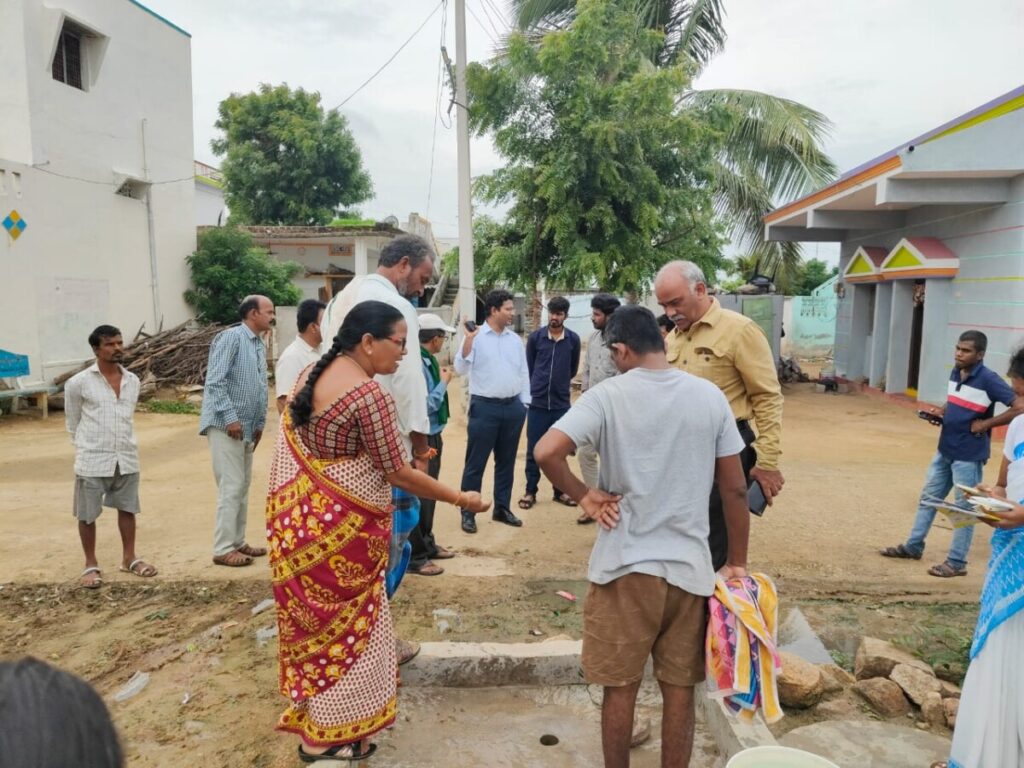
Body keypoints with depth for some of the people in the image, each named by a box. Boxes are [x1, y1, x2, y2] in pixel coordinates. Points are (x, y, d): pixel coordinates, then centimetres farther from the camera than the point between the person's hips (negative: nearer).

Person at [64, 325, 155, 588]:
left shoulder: (133, 381, 4)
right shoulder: (78, 383, -8)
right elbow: (72, 422, 3)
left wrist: (122, 444, 16)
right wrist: (87, 448, 8)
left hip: (126, 458, 4)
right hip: (92, 460, -4)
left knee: (127, 508, 13)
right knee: (87, 514, 6)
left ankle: (129, 558, 27)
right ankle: (91, 565, 21)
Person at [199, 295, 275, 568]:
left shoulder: (260, 345, 13)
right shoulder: (231, 337, -13)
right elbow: (214, 381, -19)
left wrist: (259, 423, 15)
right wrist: (230, 417, -21)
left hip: (246, 428, 9)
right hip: (226, 426, -9)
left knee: (243, 487, 13)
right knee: (231, 487, -6)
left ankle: (237, 542, 24)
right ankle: (223, 549, 4)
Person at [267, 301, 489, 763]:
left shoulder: (312, 373, 5)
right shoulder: (369, 394, -22)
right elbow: (398, 473, -18)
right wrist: (461, 499, -9)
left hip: (301, 513, 9)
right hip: (341, 525, -9)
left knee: (317, 617, 21)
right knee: (342, 623, 8)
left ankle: (311, 715, 38)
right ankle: (325, 737, 24)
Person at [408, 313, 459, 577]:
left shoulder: (427, 360, 6)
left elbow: (430, 399, 8)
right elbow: (426, 405, -23)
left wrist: (441, 379, 3)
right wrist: (444, 382, -14)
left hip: (432, 436, 10)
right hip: (421, 439, -10)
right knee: (419, 496, 1)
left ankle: (427, 544, 36)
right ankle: (415, 557, 13)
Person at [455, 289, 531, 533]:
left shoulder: (515, 339, 9)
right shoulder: (475, 336, -5)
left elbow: (523, 373, 13)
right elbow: (461, 369, -13)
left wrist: (524, 403, 10)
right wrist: (468, 339, -22)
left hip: (513, 407, 5)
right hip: (485, 407, -5)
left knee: (506, 461, 13)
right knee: (476, 462, 1)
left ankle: (502, 508, 26)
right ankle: (468, 513, 10)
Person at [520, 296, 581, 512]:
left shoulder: (573, 339, -1)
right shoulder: (535, 337, -3)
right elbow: (528, 367, 8)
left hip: (561, 403, 1)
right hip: (537, 402, -1)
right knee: (533, 449, 5)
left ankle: (560, 491, 23)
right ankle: (530, 491, 17)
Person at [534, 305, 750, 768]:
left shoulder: (608, 395, -11)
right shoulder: (710, 396, -1)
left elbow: (546, 452, -23)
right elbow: (734, 490, 2)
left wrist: (583, 496, -6)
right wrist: (737, 563, 12)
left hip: (626, 566, -3)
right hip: (690, 566, 3)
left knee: (620, 688, 14)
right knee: (680, 690, 17)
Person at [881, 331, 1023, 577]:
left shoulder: (988, 380, -18)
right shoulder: (956, 373, 6)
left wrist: (985, 424, -19)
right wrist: (942, 411, 3)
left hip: (969, 456, -8)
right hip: (945, 450, 8)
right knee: (928, 498, 15)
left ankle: (956, 562, 13)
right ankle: (913, 547, 28)